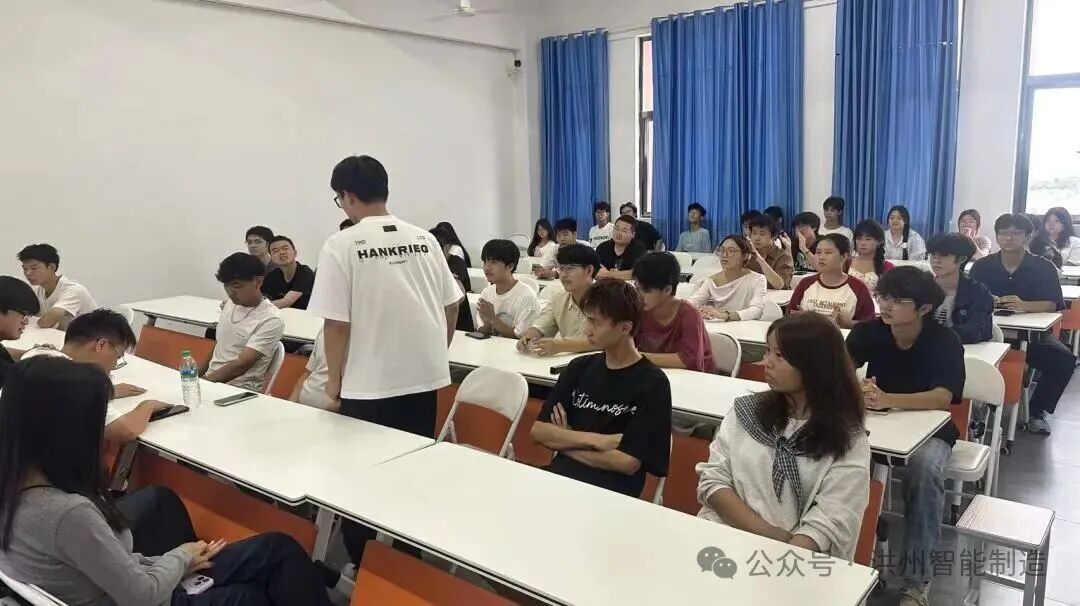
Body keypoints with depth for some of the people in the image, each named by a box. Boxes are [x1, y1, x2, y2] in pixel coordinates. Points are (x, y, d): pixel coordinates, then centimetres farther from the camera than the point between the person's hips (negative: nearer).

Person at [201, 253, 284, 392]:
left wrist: (203, 381, -15)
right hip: (210, 379, 7)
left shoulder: (271, 320, -15)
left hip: (240, 390, -7)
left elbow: (240, 366, -17)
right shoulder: (230, 304, 8)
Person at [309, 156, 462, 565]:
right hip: (424, 376, 5)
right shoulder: (423, 238, 3)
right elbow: (451, 307, 8)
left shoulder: (342, 245, -11)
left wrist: (334, 378, 2)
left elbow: (336, 323, -12)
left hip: (369, 383, -4)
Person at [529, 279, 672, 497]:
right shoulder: (579, 367, 12)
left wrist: (565, 441, -2)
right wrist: (595, 440, -8)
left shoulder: (652, 382, -5)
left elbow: (628, 462, -12)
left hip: (611, 490, -5)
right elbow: (538, 430, 5)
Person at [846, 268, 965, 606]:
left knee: (923, 469, -35)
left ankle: (916, 578, -23)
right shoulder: (868, 331, -8)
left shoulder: (945, 342, -16)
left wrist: (887, 399, -46)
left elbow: (942, 398, -30)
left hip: (930, 430, -3)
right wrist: (854, 388, -38)